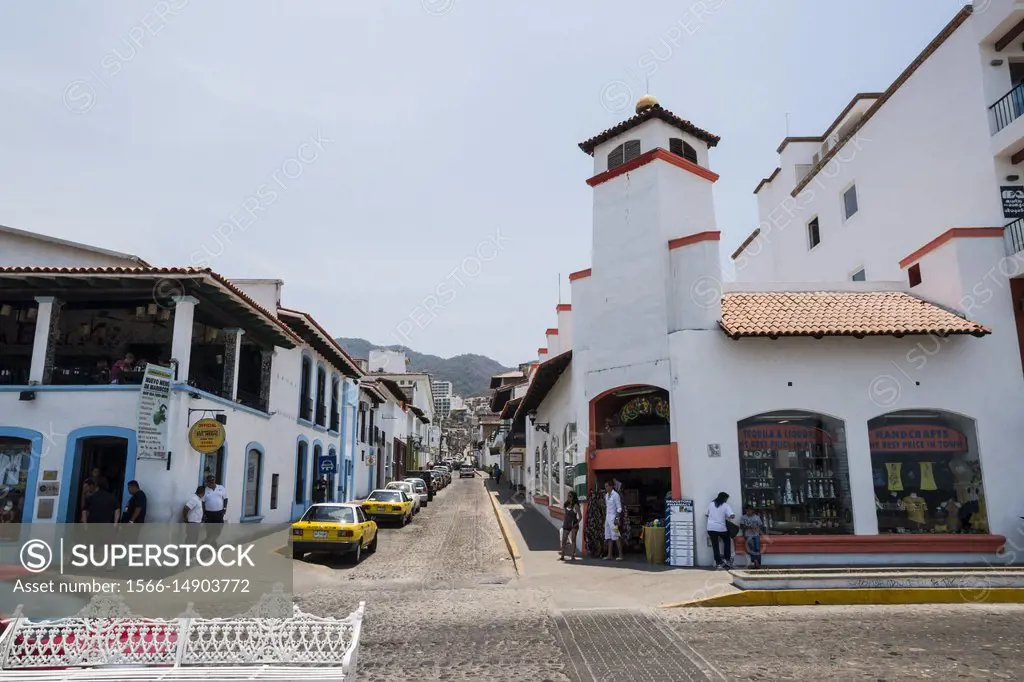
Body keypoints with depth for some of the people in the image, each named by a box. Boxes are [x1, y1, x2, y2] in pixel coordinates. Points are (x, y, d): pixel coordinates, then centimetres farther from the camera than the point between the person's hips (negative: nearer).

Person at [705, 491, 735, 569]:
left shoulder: (711, 504, 8)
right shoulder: (726, 505, -2)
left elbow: (706, 515, 13)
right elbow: (732, 516, -15)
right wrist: (727, 517, 4)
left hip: (711, 528, 2)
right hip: (721, 528, -2)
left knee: (715, 545, 7)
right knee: (727, 541, 21)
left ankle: (718, 563, 6)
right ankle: (727, 559, 19)